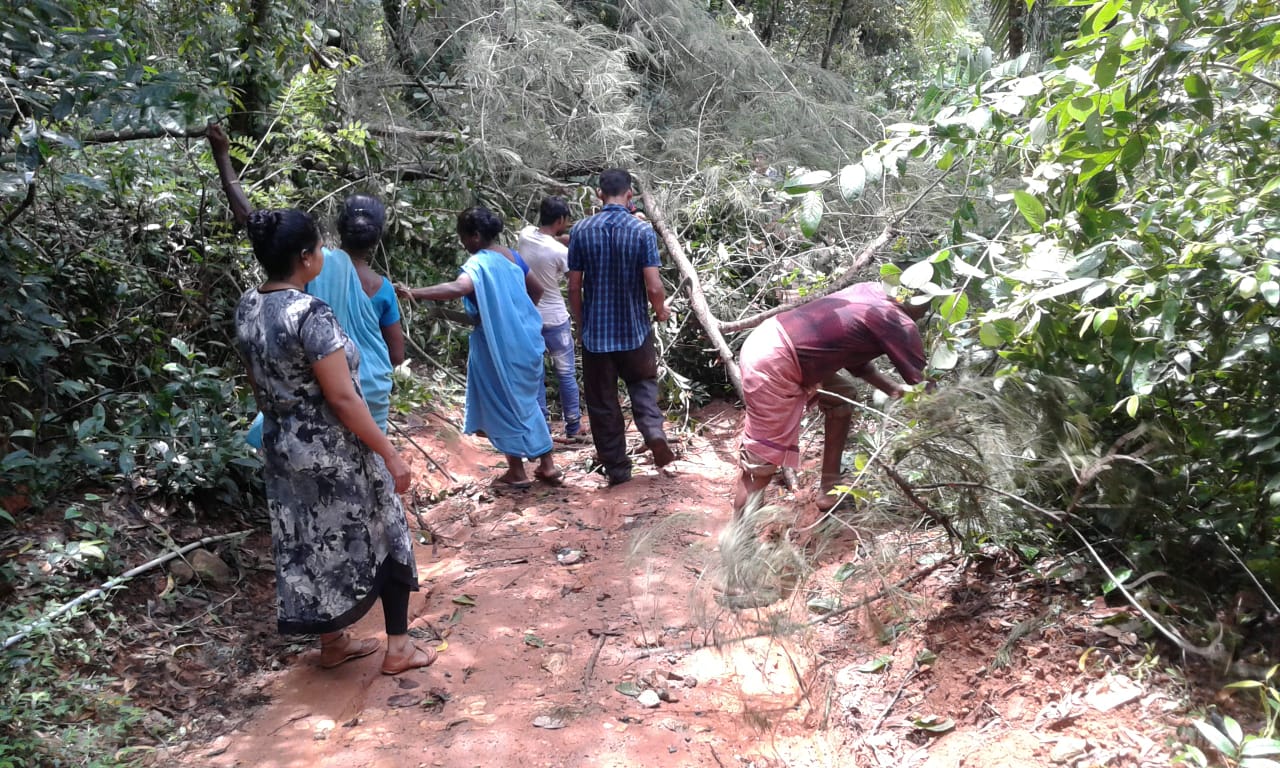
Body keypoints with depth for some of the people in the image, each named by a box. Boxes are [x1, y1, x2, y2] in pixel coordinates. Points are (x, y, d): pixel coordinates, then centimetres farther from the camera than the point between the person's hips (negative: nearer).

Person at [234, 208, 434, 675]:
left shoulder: (247, 307, 0)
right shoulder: (312, 314, -25)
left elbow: (258, 384, 12)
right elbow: (342, 398, -25)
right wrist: (390, 455, -18)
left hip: (283, 451, 8)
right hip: (335, 455, -8)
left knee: (310, 546, 19)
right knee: (383, 540, 10)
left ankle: (332, 642, 34)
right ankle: (398, 648, 21)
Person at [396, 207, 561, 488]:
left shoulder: (479, 263, -19)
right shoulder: (510, 256, 7)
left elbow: (458, 288, -40)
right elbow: (536, 290, 18)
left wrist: (414, 293, -43)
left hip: (499, 347, -8)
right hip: (524, 342, 8)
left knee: (503, 405, 5)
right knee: (524, 402, 17)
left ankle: (516, 473, 15)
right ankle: (547, 465, 21)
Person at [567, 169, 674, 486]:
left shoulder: (581, 231, -5)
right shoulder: (643, 231, -9)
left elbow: (574, 287, -3)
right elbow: (654, 287, -13)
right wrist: (661, 310, 9)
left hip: (596, 332, 0)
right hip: (635, 329, 0)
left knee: (602, 403, 11)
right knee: (643, 382, 26)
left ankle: (617, 469, 17)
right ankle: (653, 430, 1)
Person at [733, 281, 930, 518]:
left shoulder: (871, 290, 13)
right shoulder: (899, 325, -11)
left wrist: (892, 388, 22)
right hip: (772, 365, -10)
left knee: (842, 395, 22)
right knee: (763, 459, -2)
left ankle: (830, 491, 29)